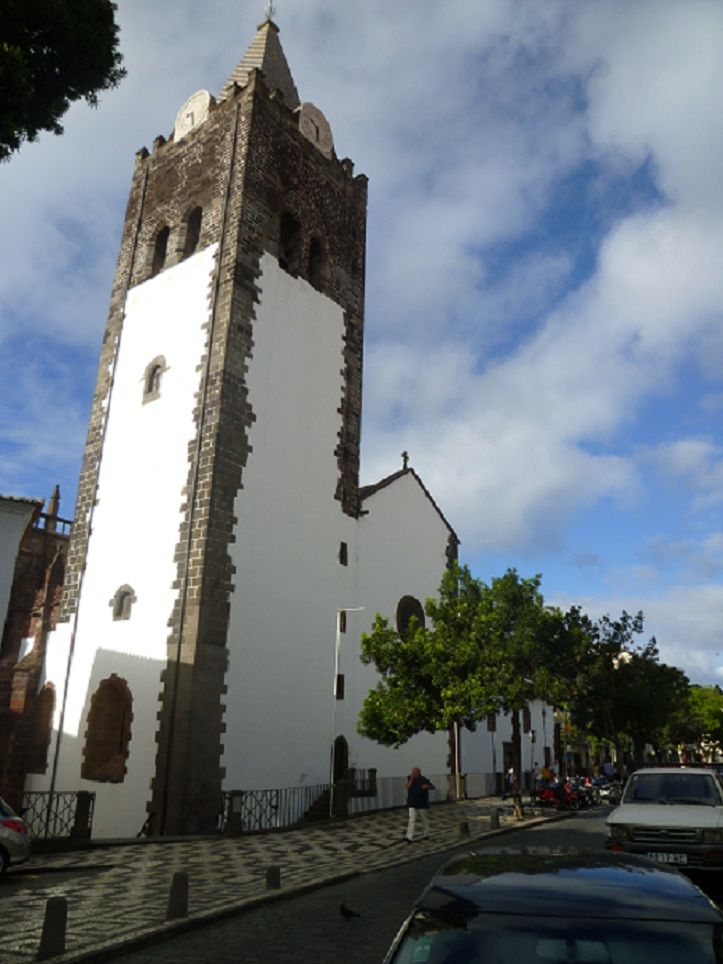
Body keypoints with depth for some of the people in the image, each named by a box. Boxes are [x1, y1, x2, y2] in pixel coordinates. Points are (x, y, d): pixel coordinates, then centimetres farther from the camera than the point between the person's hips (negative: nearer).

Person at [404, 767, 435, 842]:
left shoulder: (424, 780, -7)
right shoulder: (410, 780, 5)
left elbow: (433, 787, -7)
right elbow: (408, 788, -9)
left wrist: (427, 786, -26)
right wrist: (411, 779, -13)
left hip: (422, 804, -2)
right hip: (412, 804, 2)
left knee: (424, 819, 12)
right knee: (411, 819, -7)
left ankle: (426, 834, 31)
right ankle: (409, 837, -14)